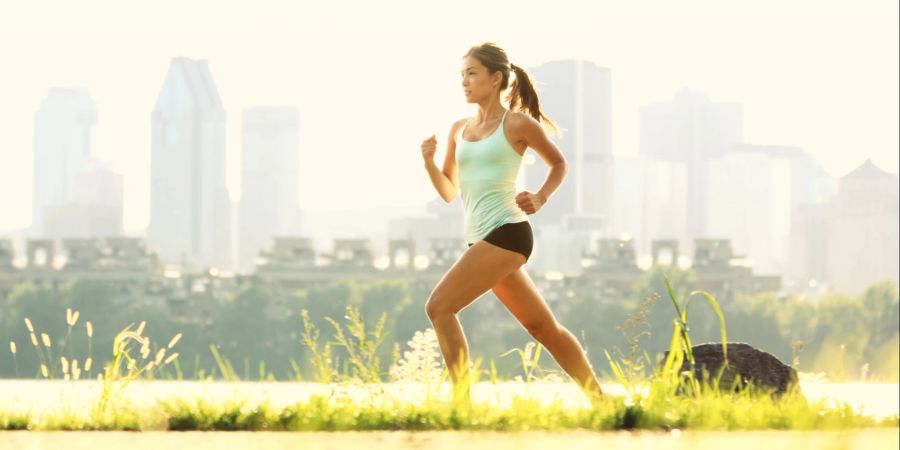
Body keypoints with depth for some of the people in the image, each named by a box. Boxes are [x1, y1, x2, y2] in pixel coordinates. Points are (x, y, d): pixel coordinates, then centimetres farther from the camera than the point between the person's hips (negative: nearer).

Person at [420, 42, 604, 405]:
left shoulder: (517, 124, -3)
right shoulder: (459, 130, 14)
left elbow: (558, 163, 11)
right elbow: (449, 192, 17)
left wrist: (540, 198, -5)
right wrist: (429, 161, -1)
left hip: (506, 233, -7)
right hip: (481, 239, 7)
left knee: (439, 306, -17)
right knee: (544, 328, 13)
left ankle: (461, 399, -15)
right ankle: (599, 400, 22)